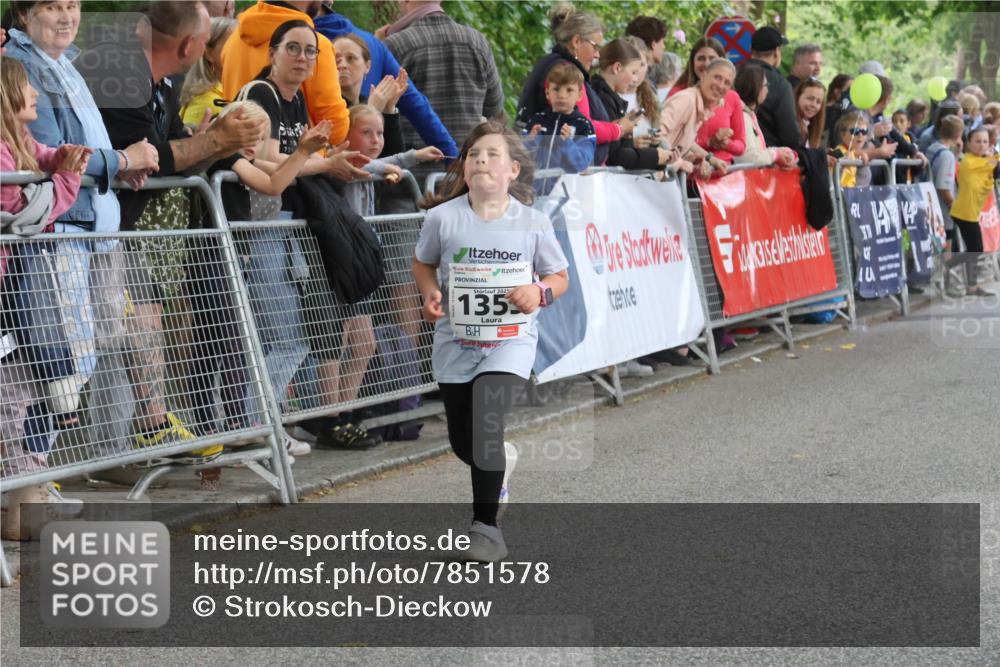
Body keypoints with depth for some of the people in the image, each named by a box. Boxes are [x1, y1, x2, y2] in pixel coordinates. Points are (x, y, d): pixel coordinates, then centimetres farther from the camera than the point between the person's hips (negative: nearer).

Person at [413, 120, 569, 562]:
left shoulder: (533, 222, -7)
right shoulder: (443, 217, -7)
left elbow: (560, 277, 5)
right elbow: (423, 262, 11)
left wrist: (540, 292, -17)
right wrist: (431, 294, -9)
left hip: (511, 338, -3)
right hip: (456, 338, 3)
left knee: (487, 422, -20)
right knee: (462, 441, 12)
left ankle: (485, 526, -8)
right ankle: (500, 462, 48)